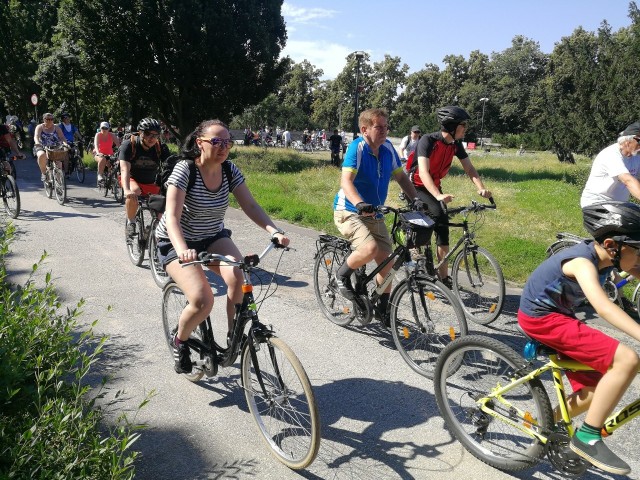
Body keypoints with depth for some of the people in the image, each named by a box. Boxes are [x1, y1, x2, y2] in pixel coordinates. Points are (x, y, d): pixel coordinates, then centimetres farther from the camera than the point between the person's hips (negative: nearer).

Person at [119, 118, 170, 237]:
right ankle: (130, 222, -14)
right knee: (133, 192, -35)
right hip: (132, 179, -3)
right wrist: (127, 190, -49)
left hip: (152, 182, 3)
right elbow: (125, 169, -32)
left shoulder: (161, 148, -16)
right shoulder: (129, 145, -22)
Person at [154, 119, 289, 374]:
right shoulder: (184, 170, -23)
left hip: (213, 237, 4)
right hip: (176, 242, -4)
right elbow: (172, 218, -31)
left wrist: (274, 231, -31)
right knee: (203, 300, -24)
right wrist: (182, 250, -50)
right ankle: (180, 341, 9)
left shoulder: (230, 171, -8)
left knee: (237, 275, -28)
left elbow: (250, 206, -14)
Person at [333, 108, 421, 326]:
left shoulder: (387, 148, 0)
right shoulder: (357, 147, -19)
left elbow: (401, 176, 9)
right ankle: (342, 276, -1)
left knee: (386, 262, 4)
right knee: (370, 249, -31)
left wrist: (416, 200, -5)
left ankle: (382, 309, 24)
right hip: (349, 211, -6)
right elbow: (346, 181, -30)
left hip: (374, 215, 7)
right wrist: (359, 204, -47)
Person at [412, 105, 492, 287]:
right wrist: (438, 196, -51)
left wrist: (481, 188, -26)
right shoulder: (428, 141, -26)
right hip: (416, 187, -6)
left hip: (434, 188, 7)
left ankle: (444, 277, 4)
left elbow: (469, 168, -6)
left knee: (441, 226, 0)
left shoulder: (456, 144, -5)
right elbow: (423, 172, -37)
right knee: (439, 215, -30)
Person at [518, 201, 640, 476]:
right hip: (542, 319, -9)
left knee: (596, 392, 10)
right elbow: (603, 307, -43)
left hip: (558, 316, 9)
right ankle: (587, 438, -9)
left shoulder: (605, 256, -3)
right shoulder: (583, 261, -28)